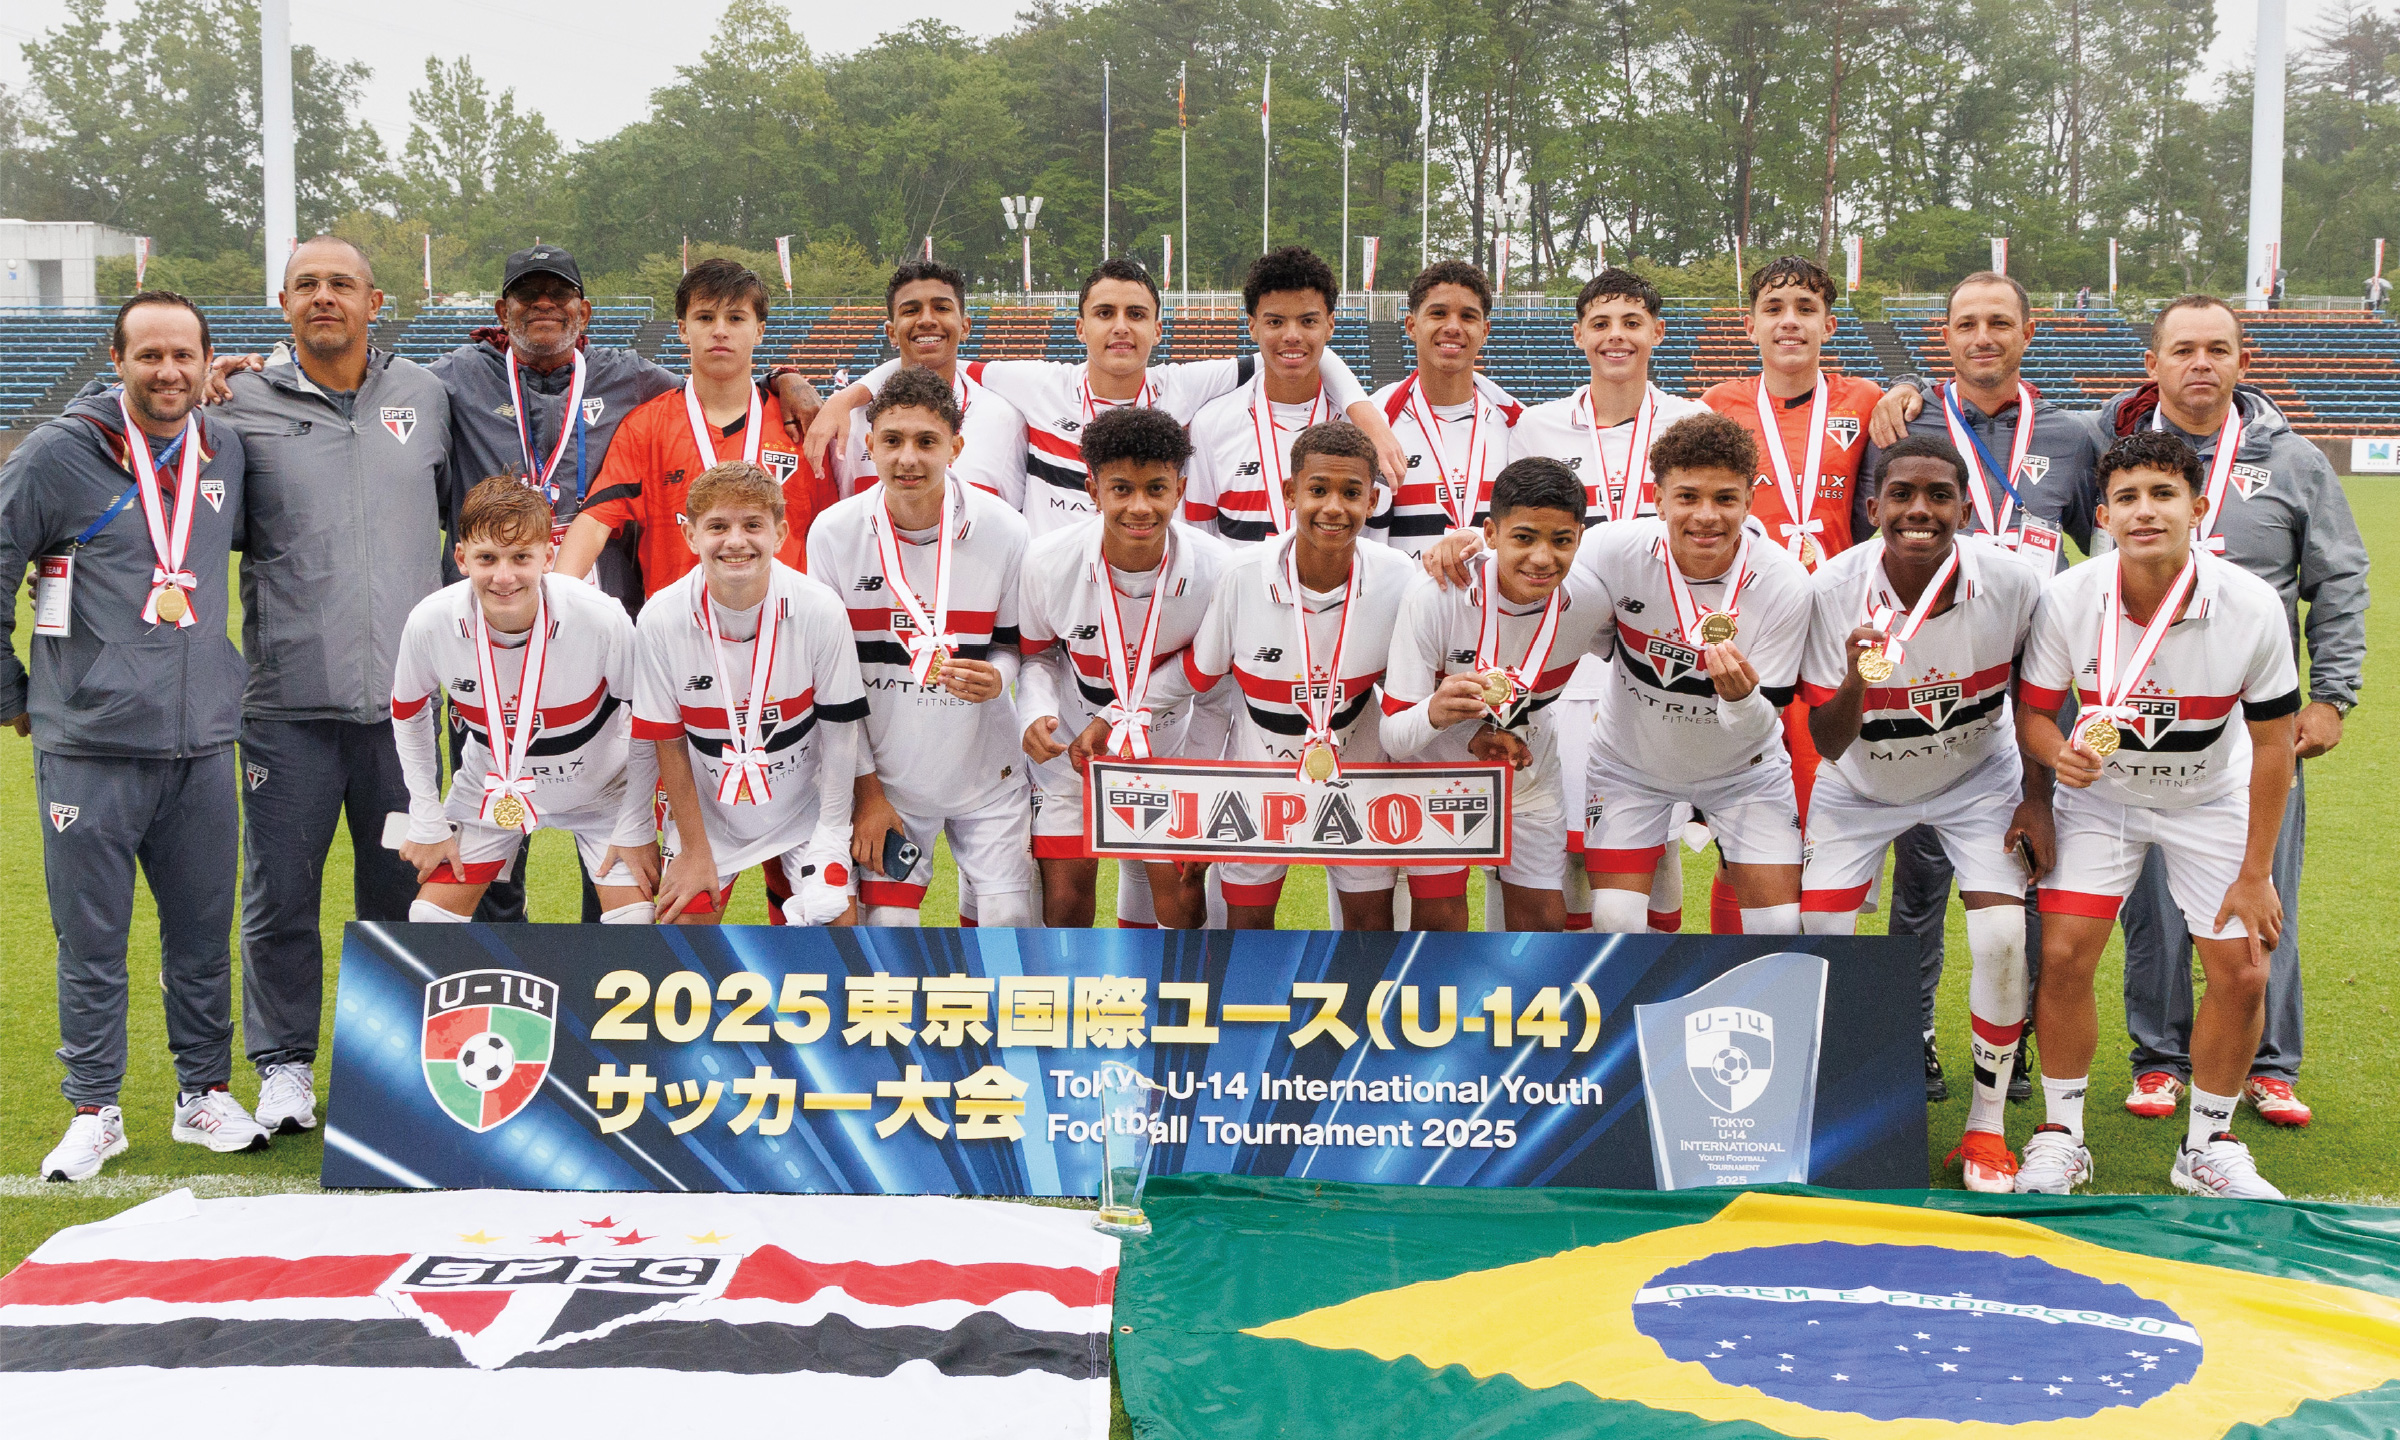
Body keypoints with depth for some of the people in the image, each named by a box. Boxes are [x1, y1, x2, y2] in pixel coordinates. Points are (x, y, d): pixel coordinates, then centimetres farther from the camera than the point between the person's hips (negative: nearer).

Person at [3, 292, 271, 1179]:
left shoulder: (226, 454, 8)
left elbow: (252, 540, 27)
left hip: (202, 747, 3)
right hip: (88, 749, -3)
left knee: (203, 932, 9)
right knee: (91, 940, 4)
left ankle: (205, 1092, 22)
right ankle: (94, 1111, 17)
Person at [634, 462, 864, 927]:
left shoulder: (821, 609, -20)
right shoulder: (661, 619, -18)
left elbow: (840, 730, -9)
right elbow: (668, 741, -8)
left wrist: (833, 831, -9)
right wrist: (694, 850, -4)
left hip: (805, 807, -1)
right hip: (707, 812, 1)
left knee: (835, 920, -12)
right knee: (684, 916, -3)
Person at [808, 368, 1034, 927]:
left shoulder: (1003, 530, -10)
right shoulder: (833, 533, -9)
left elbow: (1018, 640, 4)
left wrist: (995, 677, -21)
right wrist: (866, 791, -4)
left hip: (986, 770, 0)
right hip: (885, 774, 0)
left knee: (1008, 919, -2)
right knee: (887, 923, -2)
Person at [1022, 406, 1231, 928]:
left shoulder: (1216, 568, -22)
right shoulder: (1047, 562, -20)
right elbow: (1035, 652, -1)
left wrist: (1118, 719, -14)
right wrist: (1039, 715, -20)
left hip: (1171, 741, 0)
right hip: (1068, 743, 0)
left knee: (1182, 901, -2)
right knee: (1065, 899, 0)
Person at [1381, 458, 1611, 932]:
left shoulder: (1590, 599, -20)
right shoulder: (1435, 596, -31)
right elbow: (1393, 736, -29)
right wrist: (1436, 714, -50)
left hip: (1529, 774, 3)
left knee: (1543, 919, 4)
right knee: (1440, 919, -7)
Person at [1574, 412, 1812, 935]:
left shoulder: (1784, 582, -24)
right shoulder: (1617, 550, -26)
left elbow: (1760, 727, -19)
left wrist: (1742, 697, -44)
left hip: (1740, 769, 0)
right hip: (1631, 762, 0)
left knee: (1782, 925, -6)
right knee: (1614, 922, -10)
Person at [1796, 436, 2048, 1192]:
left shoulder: (2012, 582, -23)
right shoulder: (1833, 591, -26)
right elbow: (1828, 746, -23)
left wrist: (2037, 797, -3)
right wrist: (1854, 681, -42)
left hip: (1977, 776, 0)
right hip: (1862, 785, 0)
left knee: (2002, 939, -14)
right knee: (1820, 938, -9)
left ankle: (1988, 1125, 6)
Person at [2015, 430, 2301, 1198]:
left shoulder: (2254, 608, -22)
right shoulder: (2067, 600, -22)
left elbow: (2272, 743, -12)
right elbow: (2032, 711, -9)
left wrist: (2255, 873, -9)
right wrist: (2060, 751, -34)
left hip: (2211, 802, 0)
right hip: (2101, 795, 0)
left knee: (2242, 975, -5)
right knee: (2062, 957, -12)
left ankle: (2208, 1147, 18)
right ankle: (2060, 1135, 9)